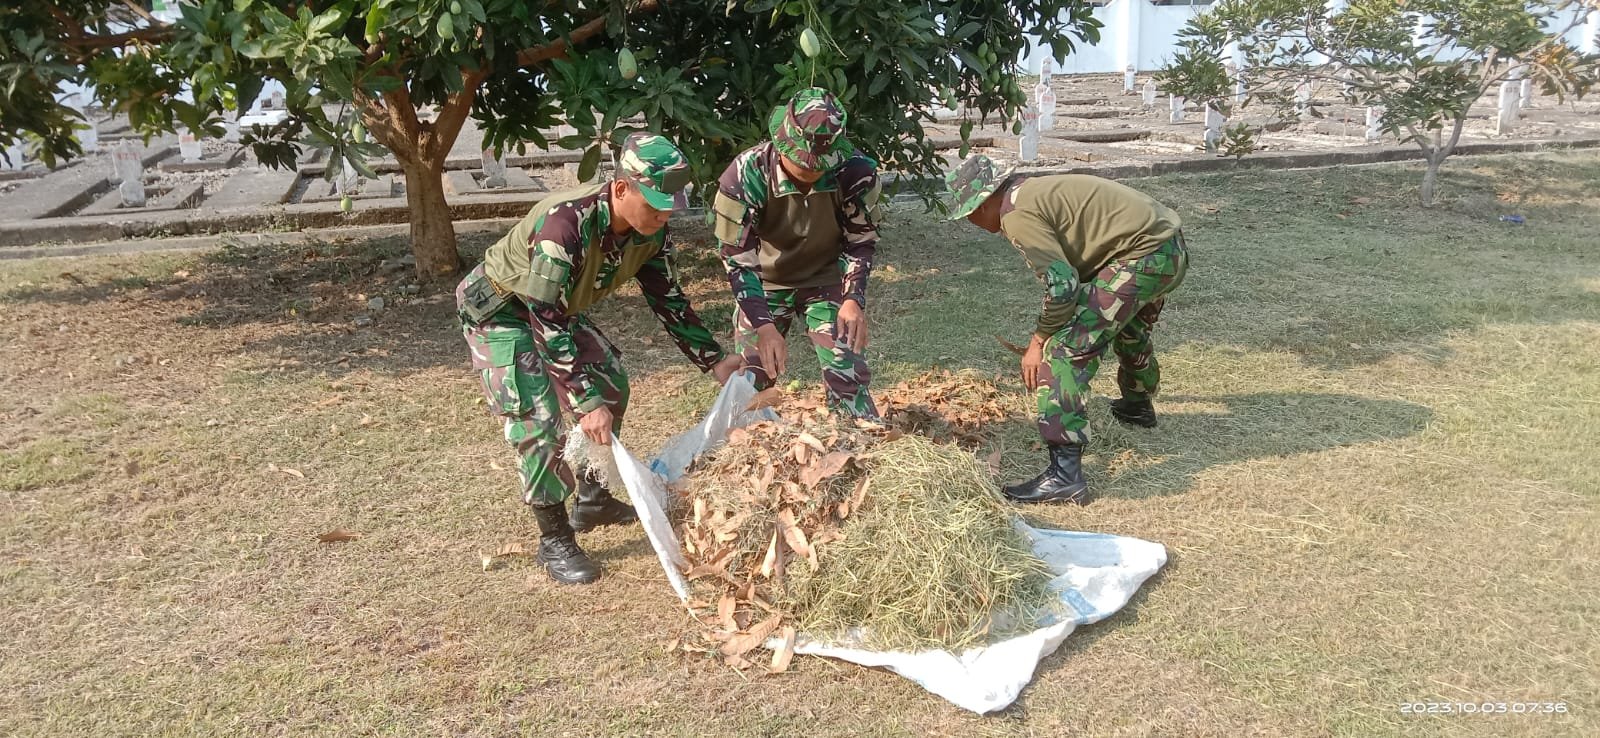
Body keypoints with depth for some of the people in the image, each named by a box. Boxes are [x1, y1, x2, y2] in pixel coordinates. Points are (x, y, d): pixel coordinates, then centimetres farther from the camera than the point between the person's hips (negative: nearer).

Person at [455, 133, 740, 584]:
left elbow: (668, 301, -4)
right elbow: (548, 324, -39)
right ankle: (555, 542, -3)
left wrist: (715, 361, -8)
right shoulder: (566, 224, -40)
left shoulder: (649, 232, -17)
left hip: (557, 308, 8)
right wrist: (587, 402, -40)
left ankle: (593, 502, 28)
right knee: (539, 419, -18)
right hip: (499, 310, -8)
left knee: (611, 387, 10)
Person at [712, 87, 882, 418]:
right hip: (764, 284, 0)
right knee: (750, 380, 2)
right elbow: (737, 258, -22)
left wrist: (854, 299, -22)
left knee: (847, 373, -7)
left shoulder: (856, 171, -25)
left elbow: (860, 241, -8)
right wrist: (763, 325, -31)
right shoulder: (746, 173, -29)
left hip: (825, 281, 1)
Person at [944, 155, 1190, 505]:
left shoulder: (1018, 214, -13)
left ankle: (1065, 473, -19)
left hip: (1143, 257, -10)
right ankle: (1137, 405, 63)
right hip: (1172, 248, 11)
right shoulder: (1035, 192, 17)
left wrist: (1040, 341, -7)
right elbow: (1070, 272, 26)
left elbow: (1062, 285, -21)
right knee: (1129, 327, 36)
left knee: (1066, 349, -13)